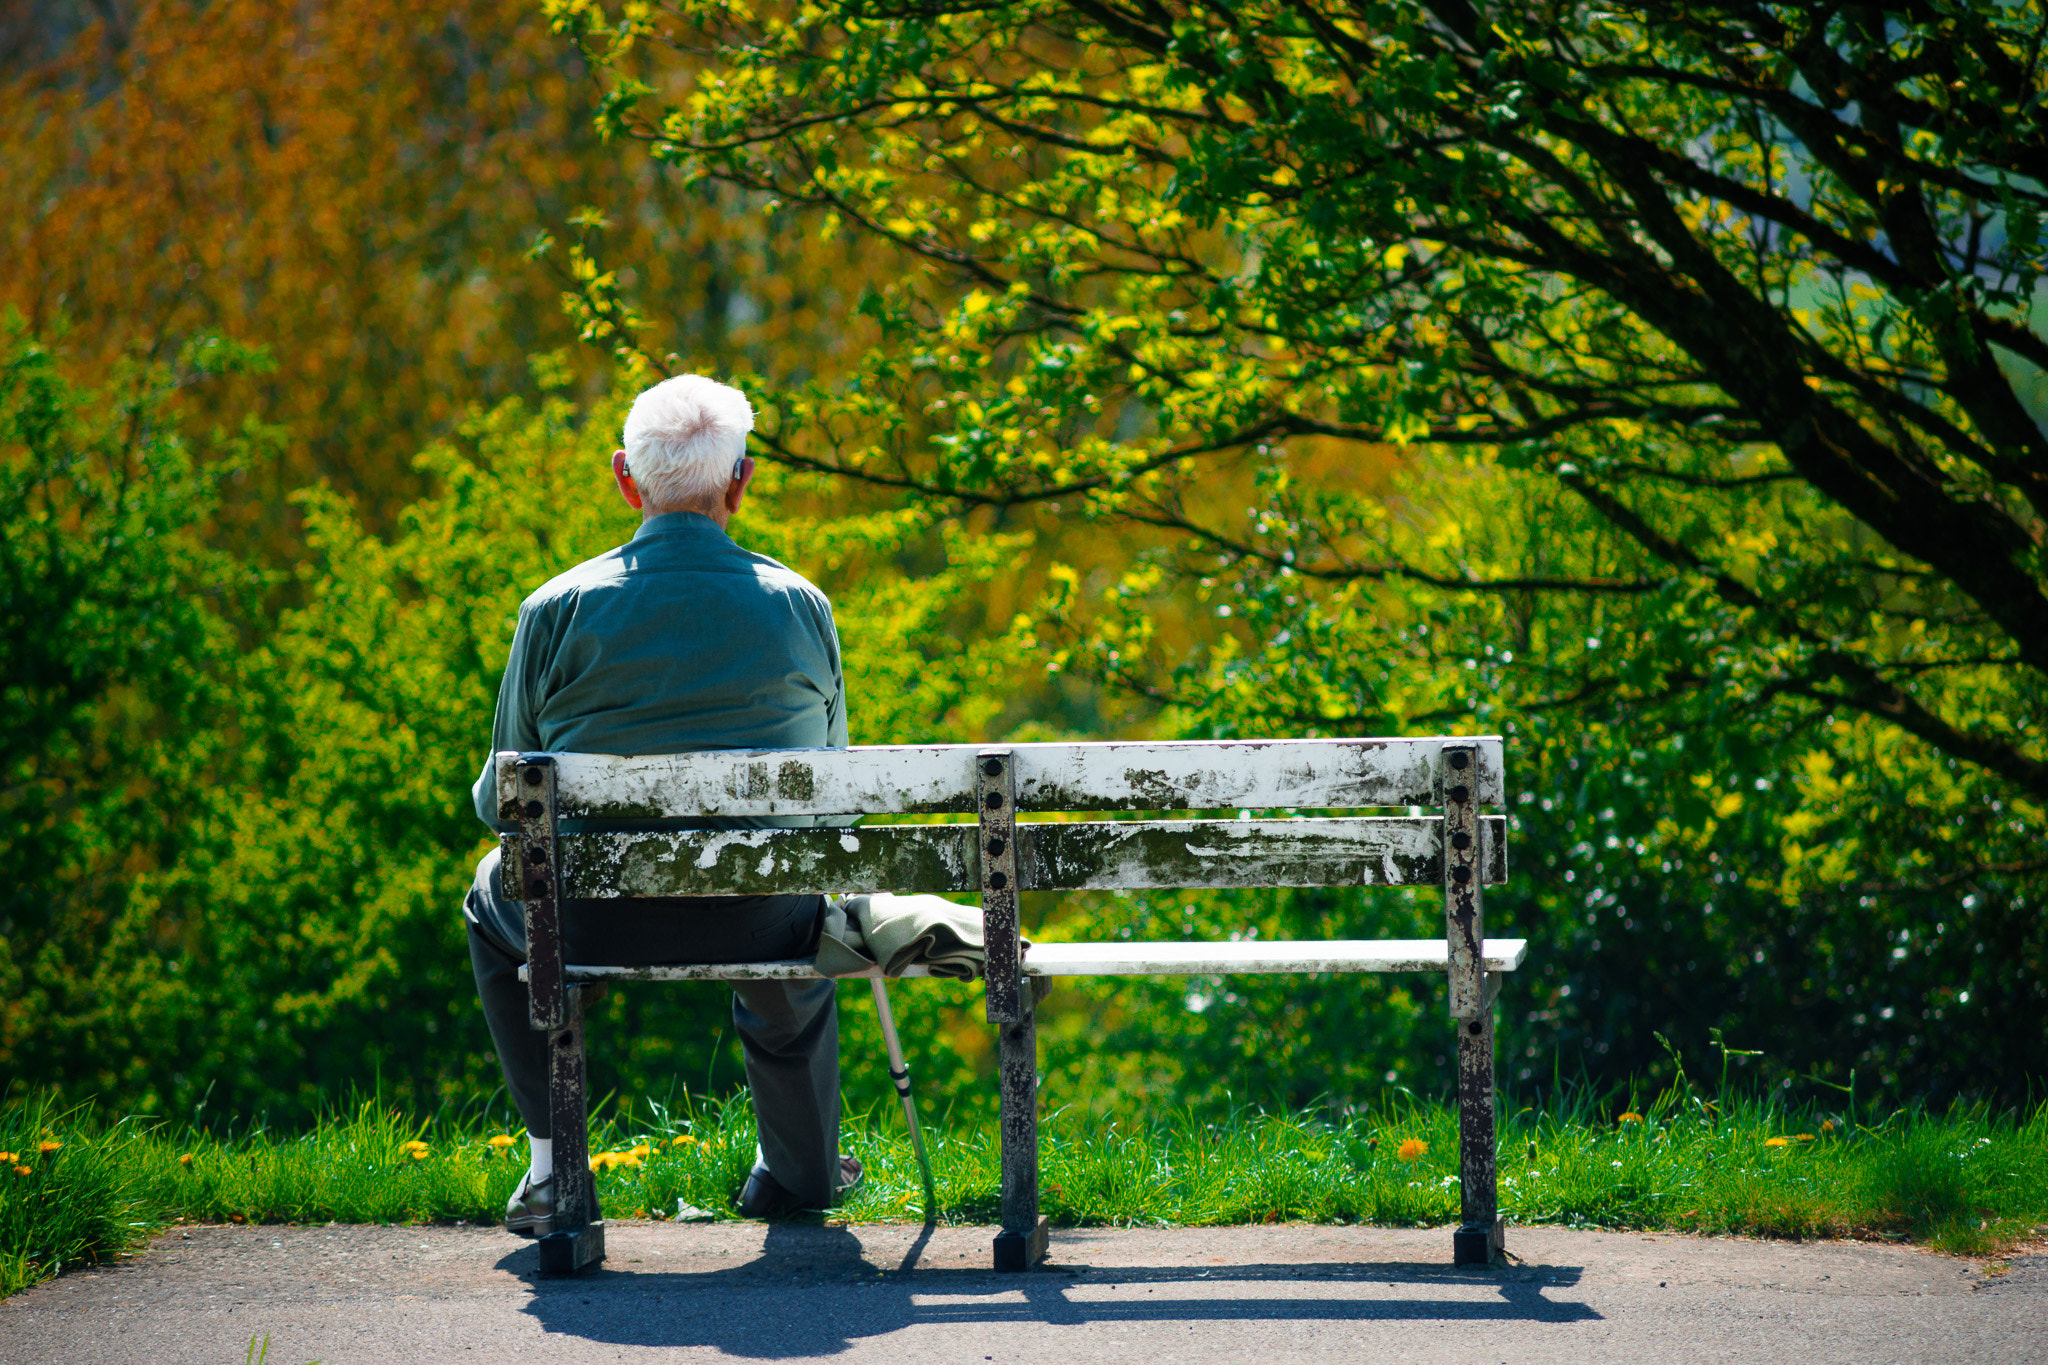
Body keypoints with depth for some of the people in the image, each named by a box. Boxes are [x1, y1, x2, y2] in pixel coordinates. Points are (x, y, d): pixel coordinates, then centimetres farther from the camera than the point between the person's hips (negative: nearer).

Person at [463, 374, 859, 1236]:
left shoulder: (559, 610, -9)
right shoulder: (801, 607, -3)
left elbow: (501, 802, 0)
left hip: (602, 920, -2)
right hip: (757, 921, 2)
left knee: (494, 897, 34)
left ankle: (551, 1161, 26)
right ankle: (799, 1163, 47)